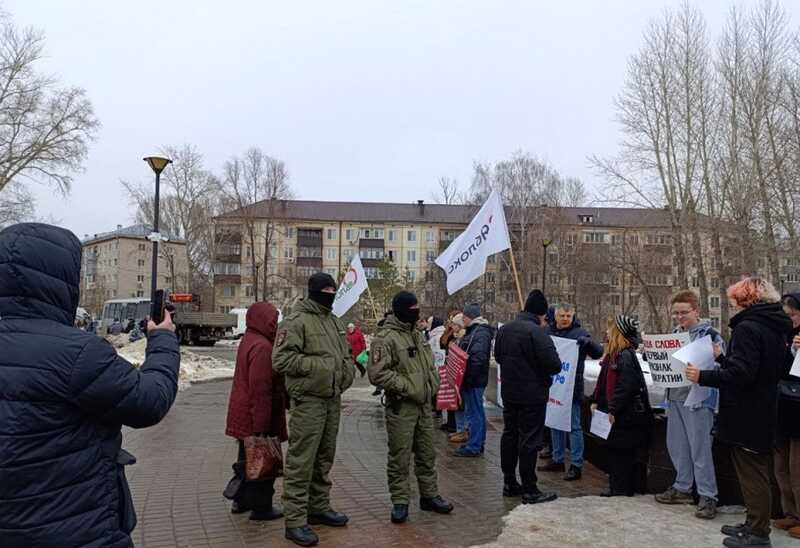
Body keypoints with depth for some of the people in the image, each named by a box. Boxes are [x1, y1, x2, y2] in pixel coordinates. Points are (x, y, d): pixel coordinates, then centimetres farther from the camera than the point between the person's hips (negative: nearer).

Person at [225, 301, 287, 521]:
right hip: (258, 415, -10)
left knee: (248, 458, 22)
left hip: (243, 414, 10)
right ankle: (261, 508, 14)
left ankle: (241, 500, 34)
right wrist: (262, 424, -25)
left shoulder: (248, 340, 11)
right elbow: (261, 388, -27)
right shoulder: (262, 347, -23)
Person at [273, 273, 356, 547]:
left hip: (333, 399, 8)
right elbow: (281, 358, -19)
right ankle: (295, 521, 3)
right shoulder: (296, 321, -10)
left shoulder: (335, 322, 16)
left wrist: (347, 370, 8)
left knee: (324, 458, 17)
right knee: (301, 461, -5)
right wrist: (318, 366, -18)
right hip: (308, 400, -8)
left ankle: (319, 507, 31)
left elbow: (346, 354, 28)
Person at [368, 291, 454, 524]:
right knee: (400, 457, 2)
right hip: (401, 407, -8)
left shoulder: (418, 335, 13)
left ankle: (429, 495, 31)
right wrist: (407, 387, -20)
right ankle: (400, 502, 15)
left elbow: (430, 364, 25)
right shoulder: (385, 338, -15)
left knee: (427, 454, 17)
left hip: (424, 405, 8)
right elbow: (377, 373, -22)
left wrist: (433, 385, 9)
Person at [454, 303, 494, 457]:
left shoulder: (481, 333, -17)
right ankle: (479, 443, 26)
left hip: (474, 380, -11)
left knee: (474, 413, -5)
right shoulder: (472, 330, 16)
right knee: (477, 412, 16)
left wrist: (468, 378, -24)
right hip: (474, 380, 11)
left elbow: (478, 358, -25)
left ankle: (473, 447, 1)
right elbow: (463, 352, 25)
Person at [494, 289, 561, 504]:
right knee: (529, 441, -2)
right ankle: (529, 491, 4)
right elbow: (554, 365, -22)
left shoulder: (504, 330, 5)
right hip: (532, 396, -7)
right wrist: (537, 368, -1)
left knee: (509, 435, 15)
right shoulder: (537, 332, -20)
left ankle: (509, 483, 25)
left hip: (508, 393, 7)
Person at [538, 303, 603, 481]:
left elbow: (598, 353, -10)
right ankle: (557, 460, 27)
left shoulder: (579, 333, -5)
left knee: (574, 426, -1)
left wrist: (588, 342, -27)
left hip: (572, 388, -6)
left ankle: (576, 465, 5)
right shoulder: (549, 332, 9)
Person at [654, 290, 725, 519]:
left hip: (698, 398, -7)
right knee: (676, 445, 14)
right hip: (675, 396, 7)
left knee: (699, 447, -5)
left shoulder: (709, 334, -6)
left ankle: (708, 496, 5)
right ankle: (682, 488, 27)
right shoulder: (675, 333, 14)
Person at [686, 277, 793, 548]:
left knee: (752, 476, -1)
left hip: (746, 417, -10)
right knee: (758, 473, 18)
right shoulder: (776, 330, 11)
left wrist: (703, 376, -19)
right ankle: (755, 524, 29)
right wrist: (721, 358, 22)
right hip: (764, 414, 10)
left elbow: (740, 374, -28)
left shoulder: (747, 328, -20)